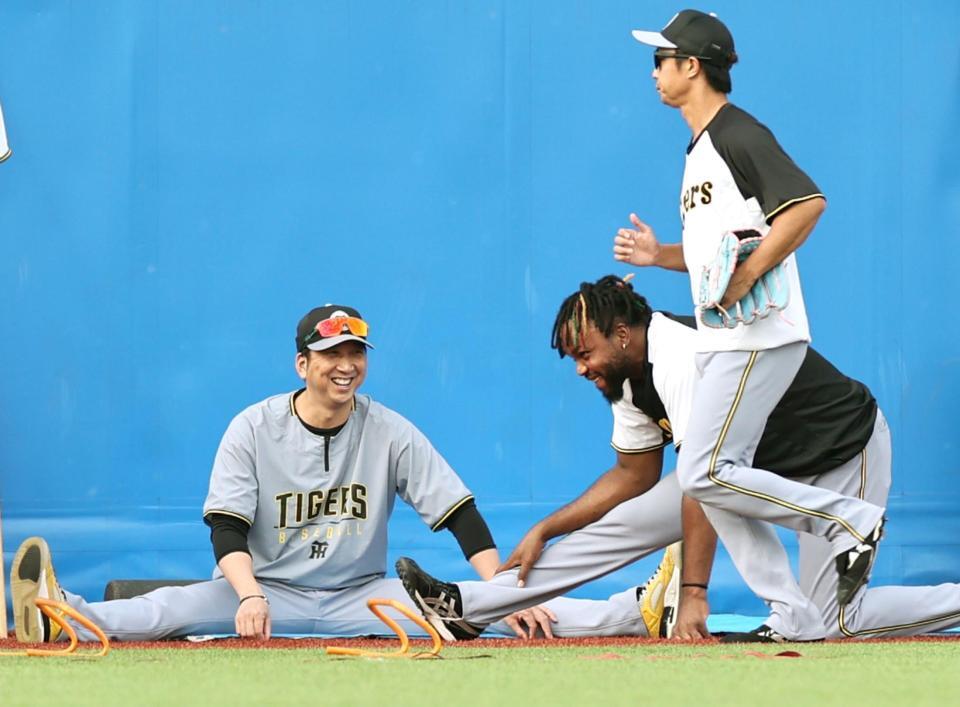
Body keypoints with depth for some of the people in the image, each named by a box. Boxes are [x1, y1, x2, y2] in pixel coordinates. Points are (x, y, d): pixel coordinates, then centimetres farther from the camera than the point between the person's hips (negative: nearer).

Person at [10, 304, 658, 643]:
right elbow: (227, 530, -11)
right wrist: (250, 596, -31)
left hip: (363, 598, 1)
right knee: (183, 607, -30)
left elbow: (462, 516, -4)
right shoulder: (254, 429, -2)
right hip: (272, 592, -1)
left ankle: (641, 612, -30)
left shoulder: (391, 434, 0)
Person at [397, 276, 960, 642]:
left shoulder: (680, 356, -31)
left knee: (829, 625, -16)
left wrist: (694, 593, -37)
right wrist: (545, 531, 6)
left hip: (842, 449, -8)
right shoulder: (632, 378, -3)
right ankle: (468, 607, 0)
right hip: (761, 461, 8)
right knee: (628, 523, -1)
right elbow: (635, 475, 9)